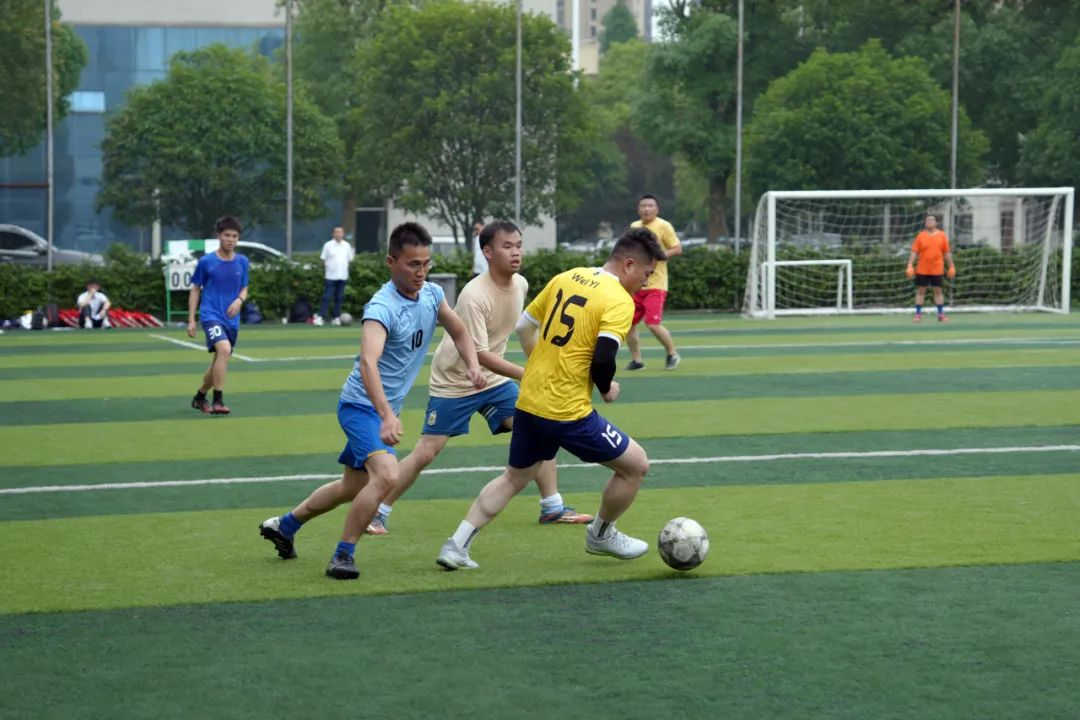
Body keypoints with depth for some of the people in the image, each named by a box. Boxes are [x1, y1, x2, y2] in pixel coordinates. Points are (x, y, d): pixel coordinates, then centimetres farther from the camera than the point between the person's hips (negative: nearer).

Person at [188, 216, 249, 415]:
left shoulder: (242, 262, 5)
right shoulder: (206, 262, -5)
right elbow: (195, 290, 3)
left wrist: (239, 300, -9)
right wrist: (191, 320, -1)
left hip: (231, 318, 5)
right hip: (211, 315, -5)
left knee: (219, 361, 13)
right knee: (224, 348, -29)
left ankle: (199, 397, 37)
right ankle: (218, 401, -25)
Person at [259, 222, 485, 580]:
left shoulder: (432, 294, -2)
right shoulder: (382, 306, -27)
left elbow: (459, 331, 15)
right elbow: (368, 362, -41)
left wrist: (472, 365, -6)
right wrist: (387, 416, -53)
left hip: (386, 409, 9)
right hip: (362, 405, -9)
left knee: (353, 486, 21)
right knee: (387, 474, -29)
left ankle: (284, 525, 41)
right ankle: (343, 555, -15)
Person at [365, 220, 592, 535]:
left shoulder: (521, 284, -5)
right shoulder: (474, 296, -28)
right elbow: (479, 355, -30)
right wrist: (527, 375, -35)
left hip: (495, 378, 7)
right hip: (454, 382, -6)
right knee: (425, 453, -6)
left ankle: (552, 508, 8)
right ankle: (378, 512, 8)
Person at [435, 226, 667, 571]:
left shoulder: (566, 277, 9)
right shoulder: (619, 301, -13)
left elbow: (523, 326, 17)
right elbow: (602, 360, -23)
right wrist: (607, 389, -2)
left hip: (527, 402, 7)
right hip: (569, 413, -7)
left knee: (514, 478, 24)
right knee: (636, 465, 9)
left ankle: (456, 546, 16)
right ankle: (601, 535, 28)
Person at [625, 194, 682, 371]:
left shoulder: (663, 226, -6)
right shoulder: (633, 227, 12)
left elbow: (677, 249, -8)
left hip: (655, 285, -6)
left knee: (653, 324, -15)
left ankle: (672, 354, 7)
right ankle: (636, 360, 18)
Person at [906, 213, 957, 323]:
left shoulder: (942, 235, 2)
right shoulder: (921, 235, 0)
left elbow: (947, 253, 6)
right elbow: (914, 252, -1)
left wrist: (951, 266, 3)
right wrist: (910, 265, -10)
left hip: (937, 269, 0)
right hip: (922, 270, 0)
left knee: (938, 291, 5)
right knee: (920, 291, 3)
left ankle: (941, 314, 10)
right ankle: (918, 314, 9)